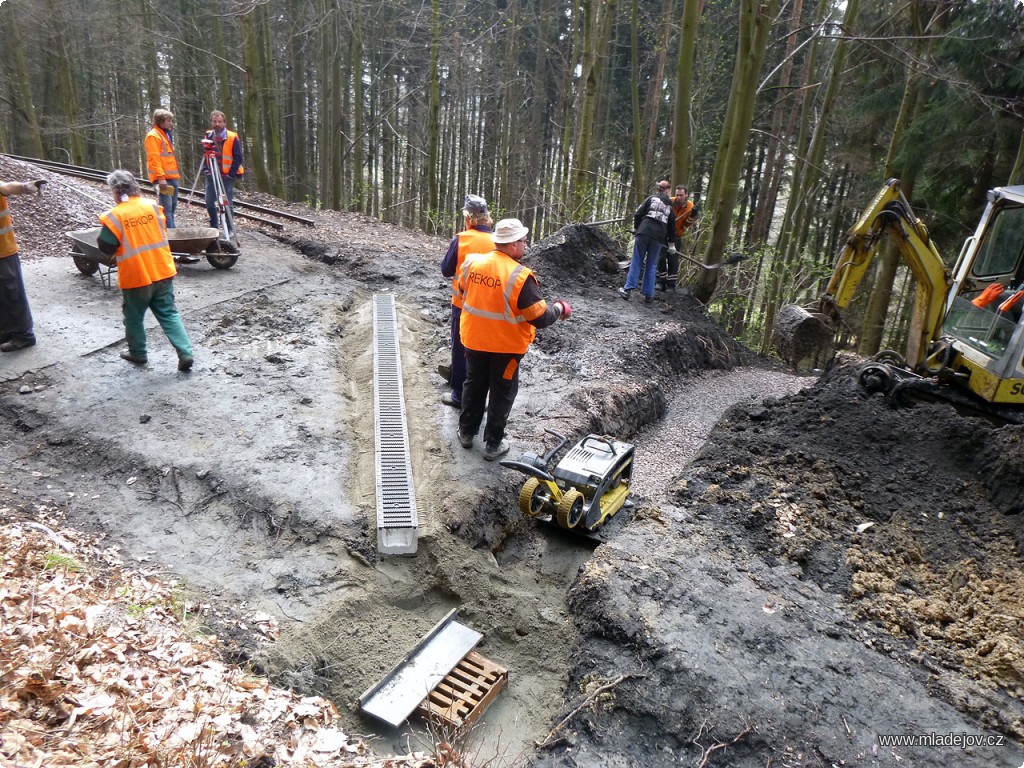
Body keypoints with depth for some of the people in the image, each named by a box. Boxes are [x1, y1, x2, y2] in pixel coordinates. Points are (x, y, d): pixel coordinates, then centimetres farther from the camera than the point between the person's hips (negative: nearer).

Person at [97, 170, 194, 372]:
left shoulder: (114, 216, -13)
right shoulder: (152, 206, 0)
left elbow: (106, 248, -9)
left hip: (135, 277, -4)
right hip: (162, 272, 4)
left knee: (134, 317, 16)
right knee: (169, 314, 8)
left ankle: (138, 353, 30)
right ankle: (185, 353, -3)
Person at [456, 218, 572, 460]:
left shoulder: (472, 263, -7)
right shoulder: (520, 276, -25)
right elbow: (540, 318, -22)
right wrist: (559, 309, -2)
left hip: (474, 339, 5)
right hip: (506, 345, -5)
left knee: (474, 384, 23)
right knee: (502, 393, 12)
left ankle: (467, 432, 37)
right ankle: (493, 444, 23)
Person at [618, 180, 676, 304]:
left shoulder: (651, 198, 7)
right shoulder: (670, 205, 14)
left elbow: (638, 214, 1)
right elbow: (672, 226, 16)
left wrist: (636, 228, 15)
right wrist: (671, 243, 22)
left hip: (643, 233, -2)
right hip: (658, 238, 2)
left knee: (636, 262, 3)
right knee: (651, 265, 9)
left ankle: (628, 289, -3)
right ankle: (648, 295, 7)